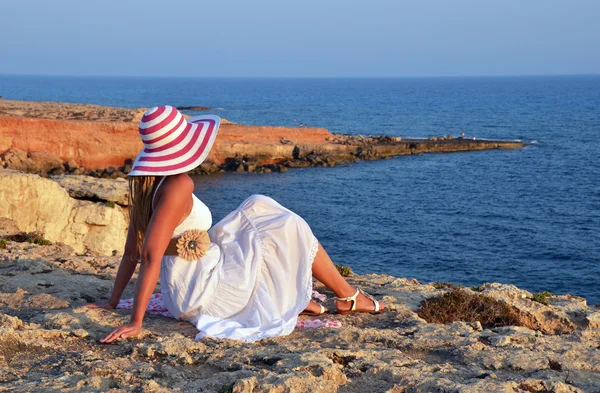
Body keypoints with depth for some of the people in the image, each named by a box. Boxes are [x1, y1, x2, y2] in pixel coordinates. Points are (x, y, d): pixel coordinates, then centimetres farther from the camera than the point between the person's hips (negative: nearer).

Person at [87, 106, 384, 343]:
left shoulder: (145, 183, 1)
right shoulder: (178, 185, -25)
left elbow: (131, 250, 6)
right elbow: (151, 255, -29)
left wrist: (113, 301, 12)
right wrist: (136, 322, -29)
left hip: (181, 292, 9)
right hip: (204, 292, -9)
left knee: (258, 209, 18)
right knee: (290, 229, 4)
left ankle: (295, 297, 21)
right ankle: (348, 298, 21)